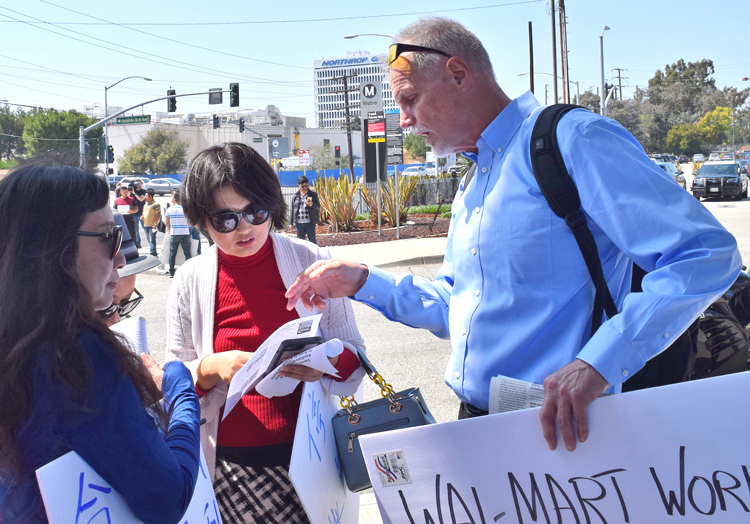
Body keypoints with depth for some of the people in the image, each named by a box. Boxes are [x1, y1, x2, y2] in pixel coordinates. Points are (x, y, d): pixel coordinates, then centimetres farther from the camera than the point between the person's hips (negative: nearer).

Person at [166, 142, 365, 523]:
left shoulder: (309, 261, 0)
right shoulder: (191, 281, 1)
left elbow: (353, 353, 5)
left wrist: (327, 362, -17)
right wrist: (212, 367, -15)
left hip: (306, 453, 0)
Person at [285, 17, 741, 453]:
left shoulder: (574, 141, -13)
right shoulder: (470, 191, 17)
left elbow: (705, 252, -21)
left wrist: (597, 362, -30)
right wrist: (362, 282, 12)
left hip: (560, 432, -8)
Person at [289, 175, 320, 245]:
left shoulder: (313, 194, 2)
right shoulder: (295, 196, 8)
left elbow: (318, 206, 0)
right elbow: (292, 210, 11)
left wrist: (312, 205, -23)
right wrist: (291, 222, 9)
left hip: (310, 222, -3)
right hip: (299, 223, 3)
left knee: (312, 241, -2)